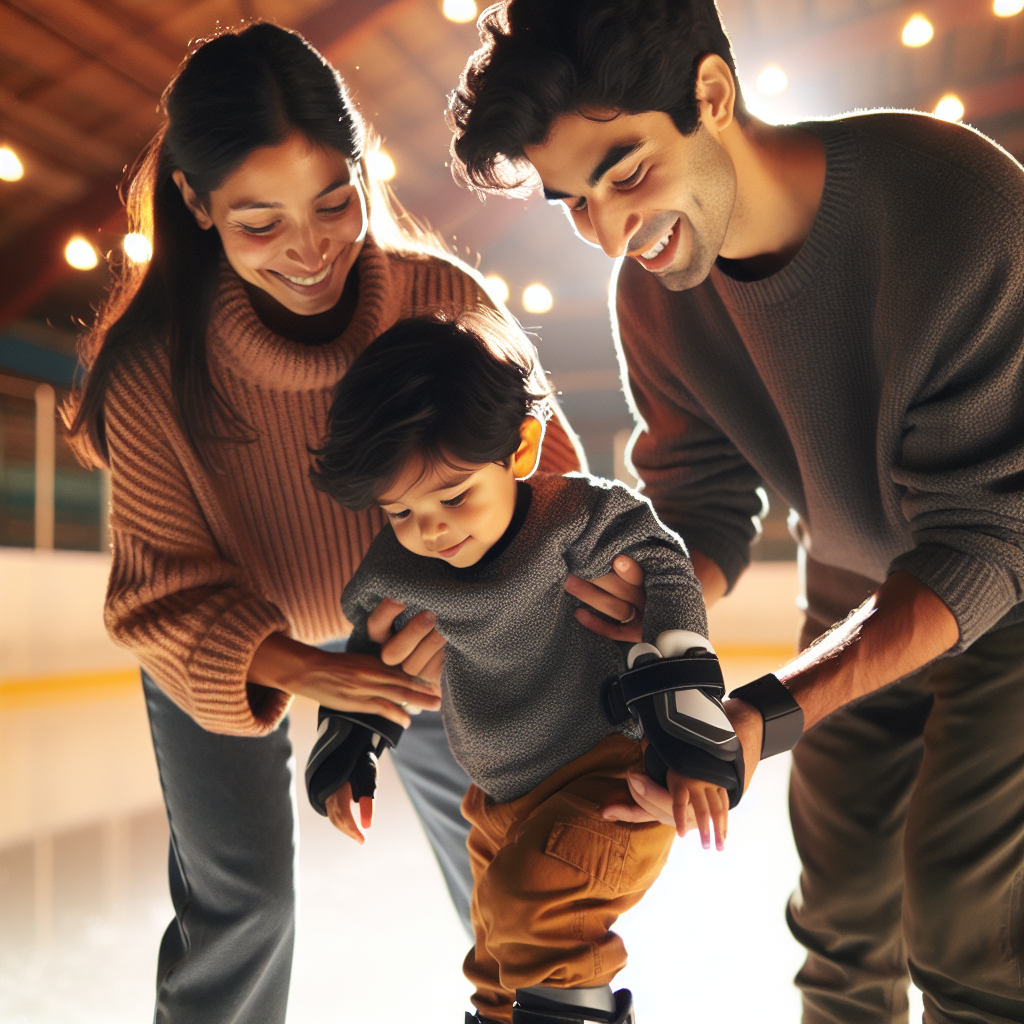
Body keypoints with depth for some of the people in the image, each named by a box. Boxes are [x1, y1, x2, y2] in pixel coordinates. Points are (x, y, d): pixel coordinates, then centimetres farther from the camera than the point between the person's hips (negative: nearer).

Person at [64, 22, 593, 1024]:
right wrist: (304, 673, -41)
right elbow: (165, 594, -24)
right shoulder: (154, 369, -31)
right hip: (228, 635, -1)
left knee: (486, 833, 14)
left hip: (403, 613, 2)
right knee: (241, 893, 4)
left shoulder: (444, 300, -29)